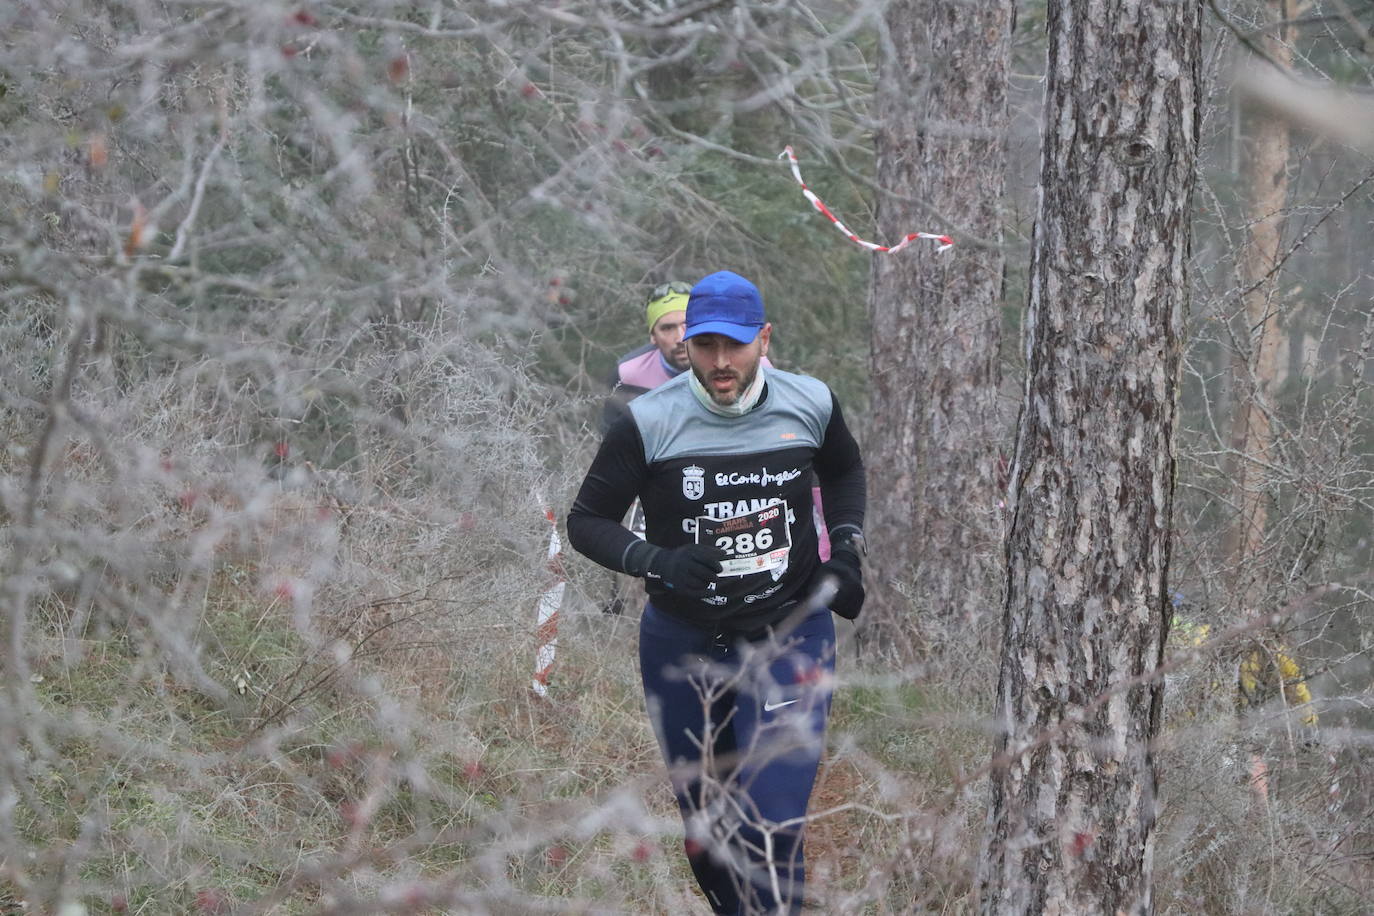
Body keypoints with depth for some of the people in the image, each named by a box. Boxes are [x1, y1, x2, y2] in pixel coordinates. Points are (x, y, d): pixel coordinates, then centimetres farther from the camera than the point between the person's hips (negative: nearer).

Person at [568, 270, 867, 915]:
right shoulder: (649, 421, -12)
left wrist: (847, 548, 4)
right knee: (706, 837, 12)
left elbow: (845, 471, 19)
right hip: (683, 644, 1)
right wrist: (658, 562, -23)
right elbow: (586, 520, -5)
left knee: (773, 831, -16)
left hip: (789, 639, 0)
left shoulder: (810, 404, -5)